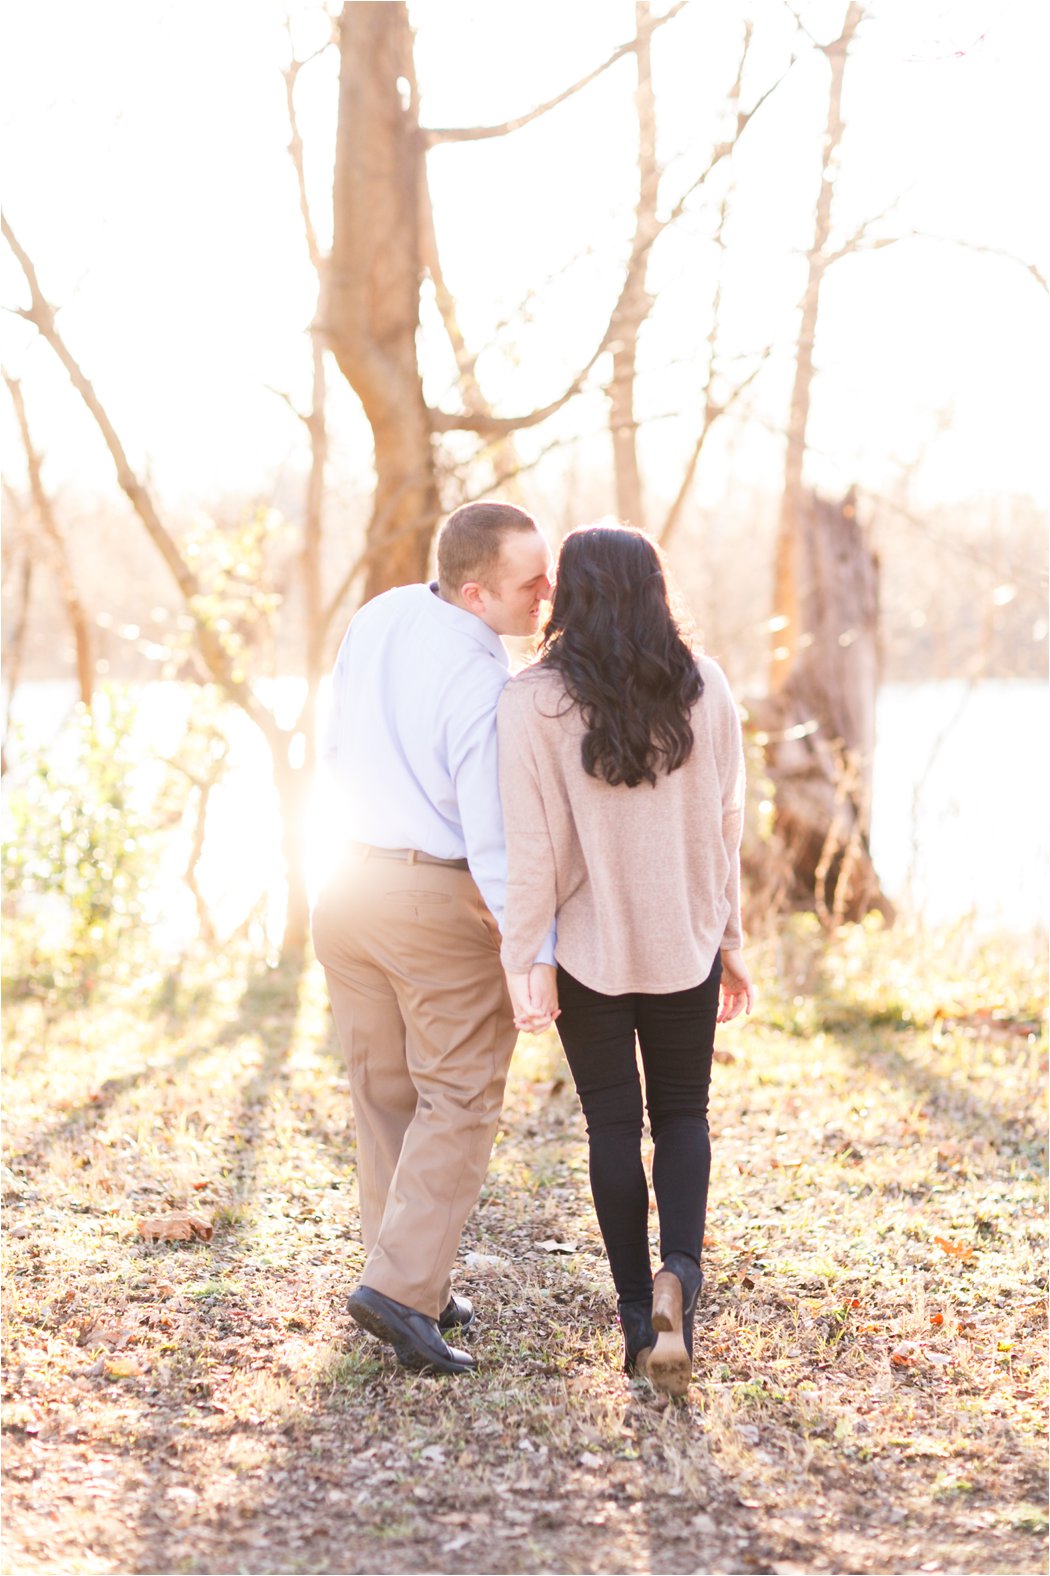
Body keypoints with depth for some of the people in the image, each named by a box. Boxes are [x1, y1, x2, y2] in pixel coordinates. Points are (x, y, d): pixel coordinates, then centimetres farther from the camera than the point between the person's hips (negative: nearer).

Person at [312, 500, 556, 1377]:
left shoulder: (377, 618, 2)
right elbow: (496, 837, -23)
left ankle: (420, 1289, 21)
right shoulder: (482, 683, -20)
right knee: (458, 1101, 3)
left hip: (354, 880, 7)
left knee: (386, 1097, 14)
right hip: (443, 901, -7)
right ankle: (401, 1285, -6)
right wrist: (537, 952, -20)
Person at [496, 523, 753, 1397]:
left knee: (614, 1122, 12)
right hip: (685, 937, 2)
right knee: (682, 1112, 16)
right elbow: (727, 825, 0)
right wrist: (731, 941, 9)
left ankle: (639, 1314, 15)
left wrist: (520, 961, -10)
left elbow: (532, 844, -15)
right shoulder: (705, 687, -4)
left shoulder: (533, 700, -13)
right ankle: (680, 1273, -9)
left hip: (589, 941, -2)